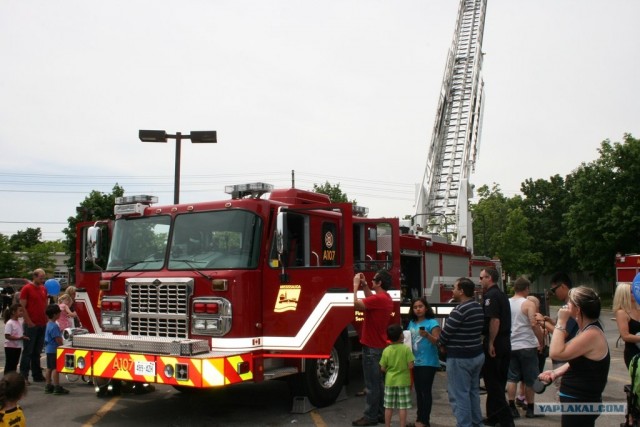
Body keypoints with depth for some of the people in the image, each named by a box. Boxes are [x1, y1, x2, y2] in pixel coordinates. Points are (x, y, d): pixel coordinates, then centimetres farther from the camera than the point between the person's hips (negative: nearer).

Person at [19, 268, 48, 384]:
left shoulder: (44, 289, 13)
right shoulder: (27, 289, -6)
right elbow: (22, 307, -10)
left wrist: (47, 320, 10)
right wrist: (29, 322, -14)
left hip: (42, 325, 6)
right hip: (31, 325, -6)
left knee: (37, 352, 11)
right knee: (28, 351, -1)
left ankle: (37, 375, 15)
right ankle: (23, 375, 5)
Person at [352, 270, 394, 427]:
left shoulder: (378, 298, -21)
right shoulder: (385, 298, 10)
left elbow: (356, 304, -26)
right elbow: (371, 300, 27)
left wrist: (356, 286, -14)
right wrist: (364, 285, 17)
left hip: (372, 347, -10)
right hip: (379, 345, 10)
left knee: (372, 384, -3)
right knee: (378, 382, 15)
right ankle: (380, 413, 21)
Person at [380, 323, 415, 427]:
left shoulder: (386, 350, -5)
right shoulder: (406, 349, -11)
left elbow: (382, 368, -3)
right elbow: (410, 366, -14)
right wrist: (404, 367, 7)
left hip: (390, 381, 2)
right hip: (403, 381, -2)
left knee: (388, 407, 10)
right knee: (402, 407, 3)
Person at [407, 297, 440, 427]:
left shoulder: (432, 323, -10)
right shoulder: (411, 323, 10)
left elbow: (437, 341, -18)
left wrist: (427, 335, -35)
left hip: (428, 363, -6)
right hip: (416, 362, 7)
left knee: (426, 391, -3)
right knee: (418, 391, 13)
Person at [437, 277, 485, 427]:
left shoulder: (460, 309, -20)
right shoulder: (478, 308, 9)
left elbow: (446, 331, -18)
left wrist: (442, 344, 3)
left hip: (460, 358, -9)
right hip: (477, 354, 9)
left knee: (459, 395, -3)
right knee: (473, 391, 19)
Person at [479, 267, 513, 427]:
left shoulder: (491, 296, -14)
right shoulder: (502, 295, 16)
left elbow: (495, 320, -24)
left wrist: (490, 343, -21)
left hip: (494, 344, -9)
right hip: (505, 343, 9)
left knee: (493, 383, -2)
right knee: (498, 383, 14)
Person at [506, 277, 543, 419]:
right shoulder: (529, 304, -10)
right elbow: (534, 324, -20)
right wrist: (541, 342, -9)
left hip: (510, 346, 5)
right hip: (527, 346, -4)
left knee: (511, 378, 8)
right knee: (530, 379, 8)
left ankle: (512, 408, 5)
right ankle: (530, 408, 15)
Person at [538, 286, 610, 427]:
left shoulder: (591, 334, -25)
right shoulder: (588, 329, 8)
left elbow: (556, 353, -28)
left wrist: (561, 322, -24)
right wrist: (555, 372, 3)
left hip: (581, 404, -10)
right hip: (577, 400, 10)